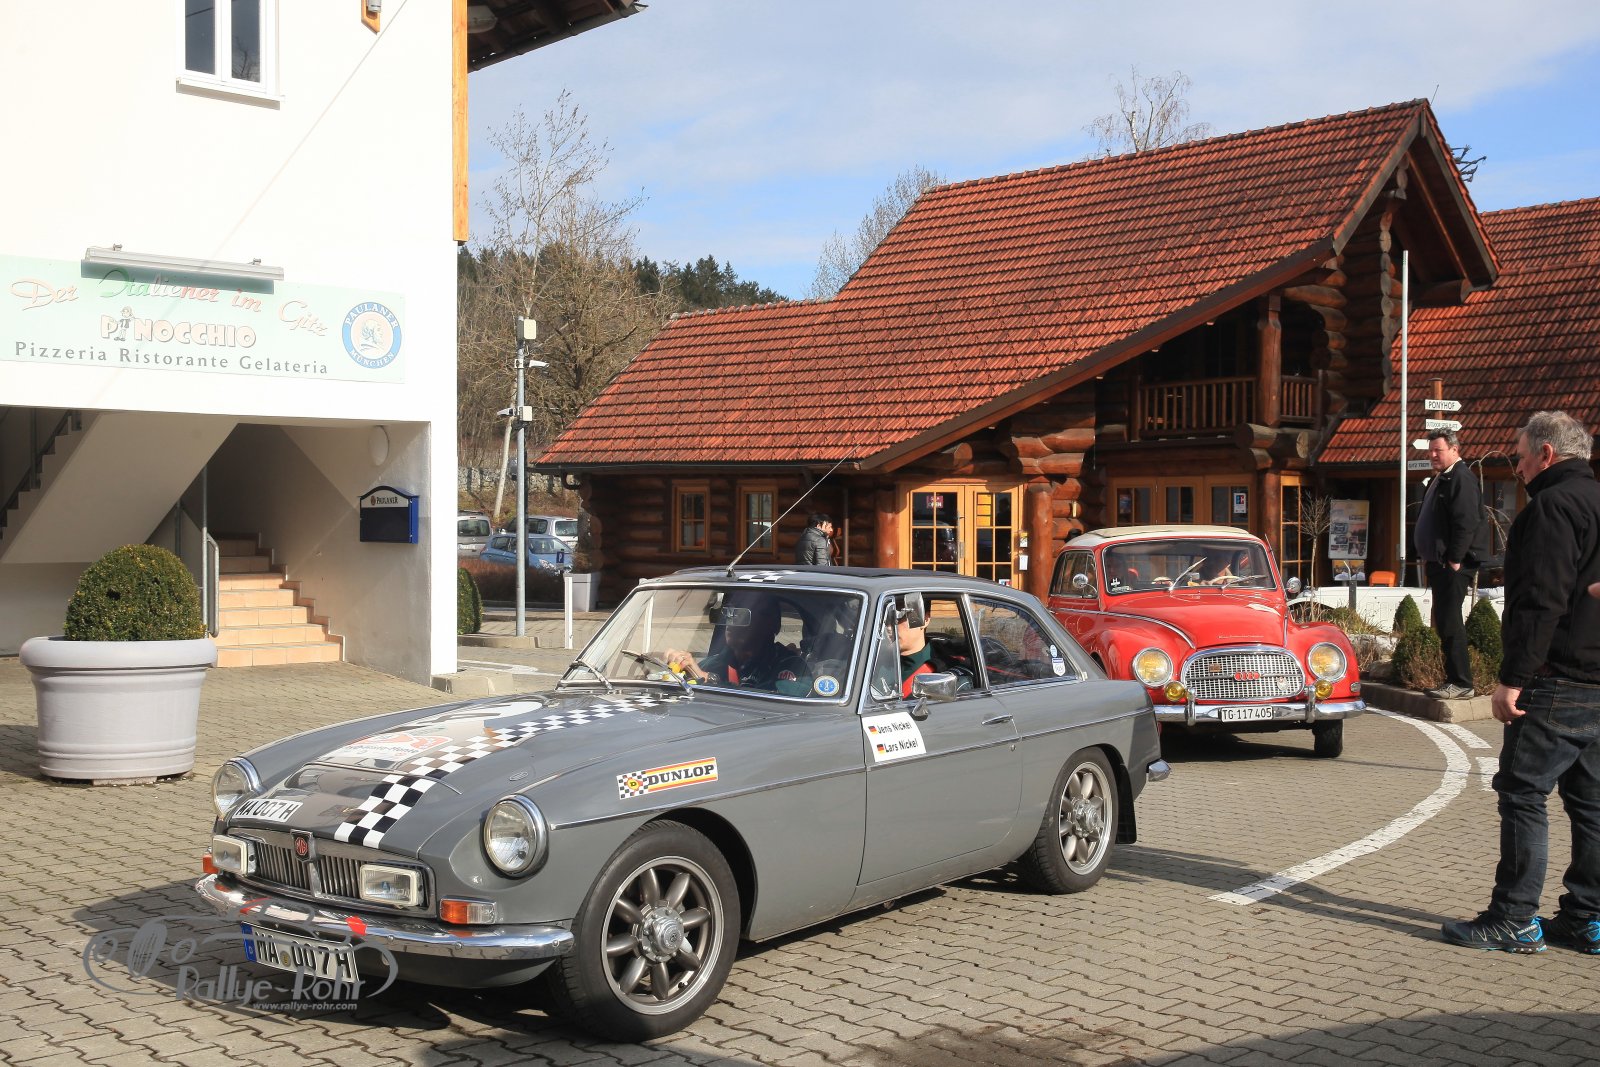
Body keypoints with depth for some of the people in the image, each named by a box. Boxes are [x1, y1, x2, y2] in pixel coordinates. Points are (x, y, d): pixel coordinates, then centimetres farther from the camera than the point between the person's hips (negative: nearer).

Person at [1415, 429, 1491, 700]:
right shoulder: (1440, 479, 19)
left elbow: (1466, 522, -20)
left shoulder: (1461, 478, -13)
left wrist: (1454, 560, -22)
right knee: (1443, 621, 12)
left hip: (1454, 564, -10)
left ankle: (1461, 683, -7)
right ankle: (1454, 678, 18)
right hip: (1439, 563, 10)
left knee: (1450, 621, -11)